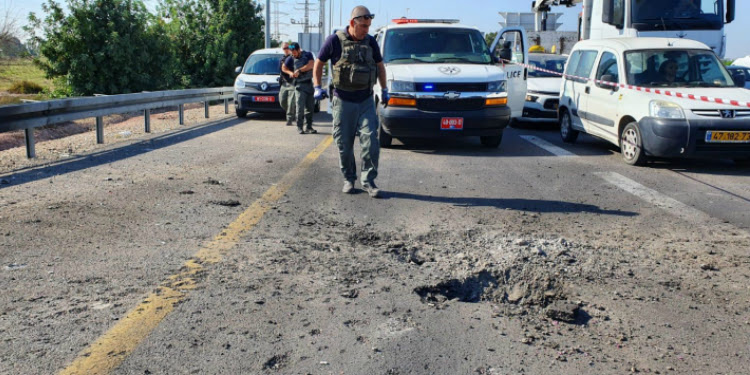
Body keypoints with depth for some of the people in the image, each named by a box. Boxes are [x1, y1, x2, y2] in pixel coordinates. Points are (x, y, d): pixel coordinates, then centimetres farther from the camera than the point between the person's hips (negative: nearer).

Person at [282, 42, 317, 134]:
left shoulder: (308, 55, 3)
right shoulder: (291, 59, 5)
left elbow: (311, 64, -11)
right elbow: (284, 68, 12)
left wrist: (299, 70, -14)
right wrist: (290, 72, -7)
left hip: (309, 84, 2)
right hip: (299, 85, -2)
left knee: (310, 107, 4)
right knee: (300, 107, -12)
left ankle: (308, 127, 12)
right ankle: (299, 127, -6)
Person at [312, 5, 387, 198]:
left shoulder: (370, 42, 6)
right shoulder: (334, 41, -4)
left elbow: (380, 65, 19)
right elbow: (319, 63, 6)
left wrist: (384, 90, 19)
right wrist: (317, 87, -3)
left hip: (366, 101, 2)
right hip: (343, 101, -2)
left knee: (371, 142, -7)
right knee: (344, 144, 4)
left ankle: (368, 181, 3)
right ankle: (349, 179, 21)